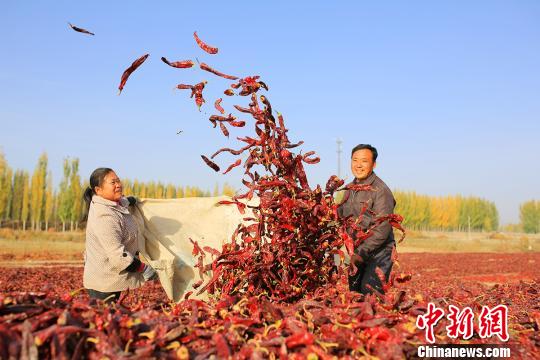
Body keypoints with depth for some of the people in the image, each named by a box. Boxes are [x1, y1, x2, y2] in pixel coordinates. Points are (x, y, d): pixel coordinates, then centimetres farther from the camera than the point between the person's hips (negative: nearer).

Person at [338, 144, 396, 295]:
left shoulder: (381, 190, -16)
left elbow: (382, 229, -22)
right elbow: (341, 213, 22)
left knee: (370, 294, -19)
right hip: (357, 252, 8)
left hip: (378, 253, -8)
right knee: (353, 291, 13)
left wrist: (361, 253, -24)